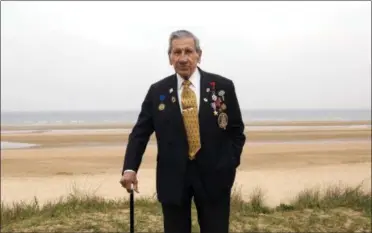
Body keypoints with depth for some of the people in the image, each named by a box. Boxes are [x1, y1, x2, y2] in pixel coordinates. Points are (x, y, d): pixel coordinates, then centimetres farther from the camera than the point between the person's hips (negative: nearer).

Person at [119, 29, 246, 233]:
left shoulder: (223, 86, 0)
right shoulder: (157, 91, 3)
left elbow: (236, 130, 6)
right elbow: (140, 132, 2)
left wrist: (229, 165, -4)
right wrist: (129, 168, -12)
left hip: (213, 175, 0)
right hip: (173, 176, 1)